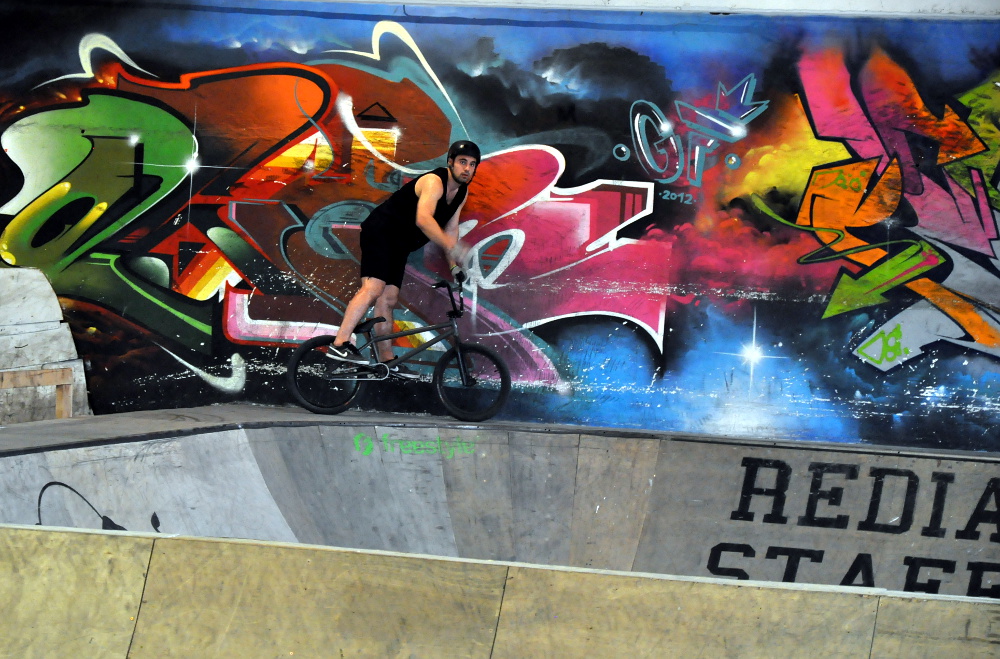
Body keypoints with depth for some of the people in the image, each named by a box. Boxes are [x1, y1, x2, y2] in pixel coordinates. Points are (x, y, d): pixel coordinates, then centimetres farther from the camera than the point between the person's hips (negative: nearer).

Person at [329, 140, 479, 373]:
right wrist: (452, 246, -42)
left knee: (388, 300, 7)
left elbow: (450, 228, 16)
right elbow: (423, 219, -35)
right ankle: (340, 344, -30)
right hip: (380, 232, -9)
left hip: (399, 245, 9)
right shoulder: (434, 181, -19)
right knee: (373, 288, -23)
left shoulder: (462, 192, 9)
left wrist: (453, 266, 10)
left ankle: (386, 360, 8)